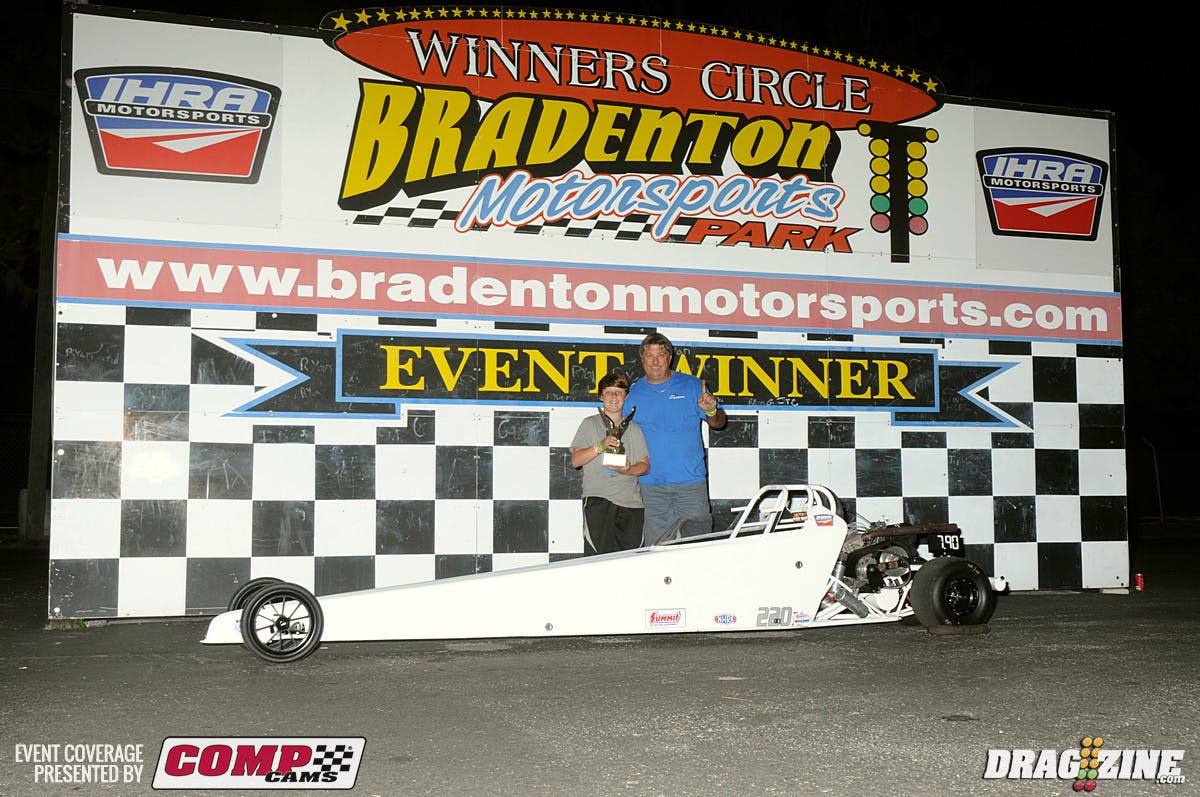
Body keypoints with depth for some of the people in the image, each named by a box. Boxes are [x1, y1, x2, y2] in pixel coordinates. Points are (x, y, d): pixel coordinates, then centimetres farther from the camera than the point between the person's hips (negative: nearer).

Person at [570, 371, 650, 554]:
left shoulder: (634, 428, 17)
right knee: (600, 556, -15)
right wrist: (601, 446, -11)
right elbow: (575, 460, 3)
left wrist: (628, 470, -8)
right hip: (598, 499, -3)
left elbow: (645, 465, 13)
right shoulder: (590, 424, 11)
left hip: (630, 500, 3)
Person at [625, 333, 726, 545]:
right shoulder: (633, 393, 7)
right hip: (651, 484, 1)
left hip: (691, 481, -1)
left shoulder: (692, 386, 4)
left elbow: (718, 423, 5)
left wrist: (711, 410, -17)